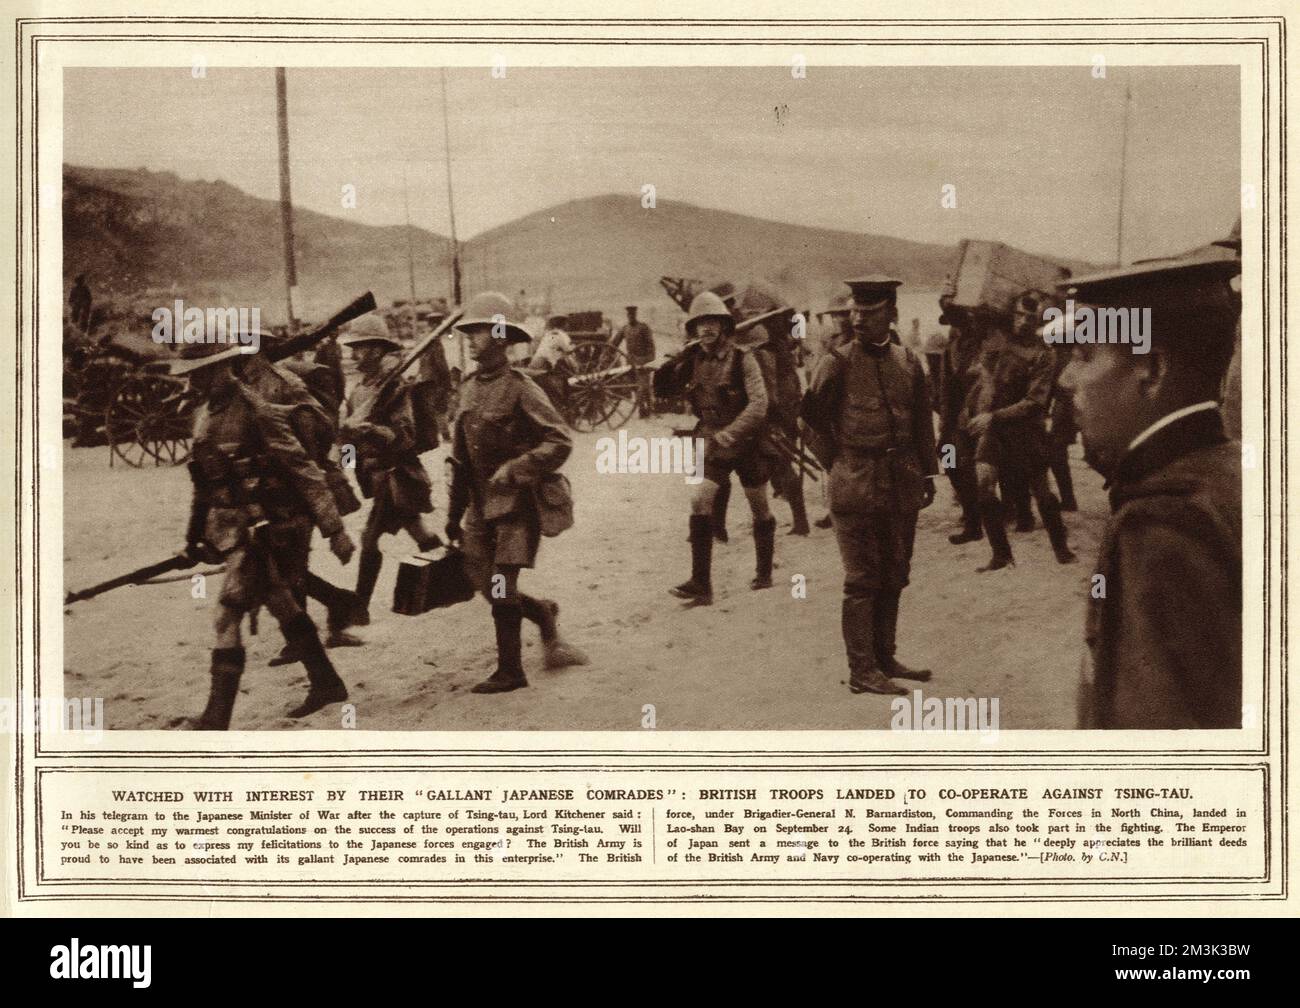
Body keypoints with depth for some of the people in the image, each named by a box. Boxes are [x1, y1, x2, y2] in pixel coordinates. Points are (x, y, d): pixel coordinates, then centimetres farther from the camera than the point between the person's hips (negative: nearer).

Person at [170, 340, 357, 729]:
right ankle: (327, 684, 33)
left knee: (228, 616, -11)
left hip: (264, 530, -9)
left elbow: (303, 470, -18)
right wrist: (194, 536, 22)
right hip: (232, 531, 9)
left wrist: (334, 529, -20)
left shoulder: (257, 409, -17)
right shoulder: (204, 416, 10)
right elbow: (204, 483, 21)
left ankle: (216, 719, -7)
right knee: (283, 607, 19)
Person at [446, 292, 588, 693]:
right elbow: (459, 457, 15)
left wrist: (514, 470, -21)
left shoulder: (520, 388, -12)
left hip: (517, 502, -7)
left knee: (500, 588, -6)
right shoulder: (470, 388, 10)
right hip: (482, 505, 7)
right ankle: (542, 613, 31)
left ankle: (510, 671, 5)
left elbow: (560, 442, -15)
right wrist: (454, 513, 16)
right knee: (482, 581, 6)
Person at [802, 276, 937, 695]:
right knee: (863, 579, -4)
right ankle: (861, 670, 0)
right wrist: (837, 464, 3)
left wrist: (927, 473, 12)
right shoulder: (837, 364, -6)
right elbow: (814, 416, 2)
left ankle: (885, 657, 22)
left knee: (894, 577, 11)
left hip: (902, 483, 5)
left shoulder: (909, 362, 7)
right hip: (856, 484, -5)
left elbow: (922, 421, 15)